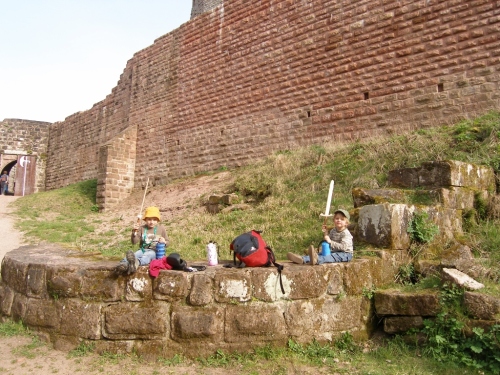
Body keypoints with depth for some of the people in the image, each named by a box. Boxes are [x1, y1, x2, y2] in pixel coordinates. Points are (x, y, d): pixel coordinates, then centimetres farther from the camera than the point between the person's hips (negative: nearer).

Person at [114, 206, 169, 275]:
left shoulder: (161, 228, 5)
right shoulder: (142, 228, 5)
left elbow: (167, 243, 12)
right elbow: (134, 242, -1)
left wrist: (164, 242, -14)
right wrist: (134, 232, -19)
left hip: (155, 251, -3)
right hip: (143, 250, 3)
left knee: (148, 255, -39)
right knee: (134, 255, -32)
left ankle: (136, 263, -73)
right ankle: (123, 264, -64)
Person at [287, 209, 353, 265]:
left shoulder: (346, 233, -15)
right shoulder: (333, 230, 9)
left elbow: (343, 247, -26)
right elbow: (327, 241, 14)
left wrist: (330, 242, -26)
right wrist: (325, 234, -4)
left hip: (345, 254, -7)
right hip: (334, 252, 7)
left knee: (333, 256, -36)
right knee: (321, 254, -15)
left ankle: (317, 260, -68)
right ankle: (302, 259, -36)